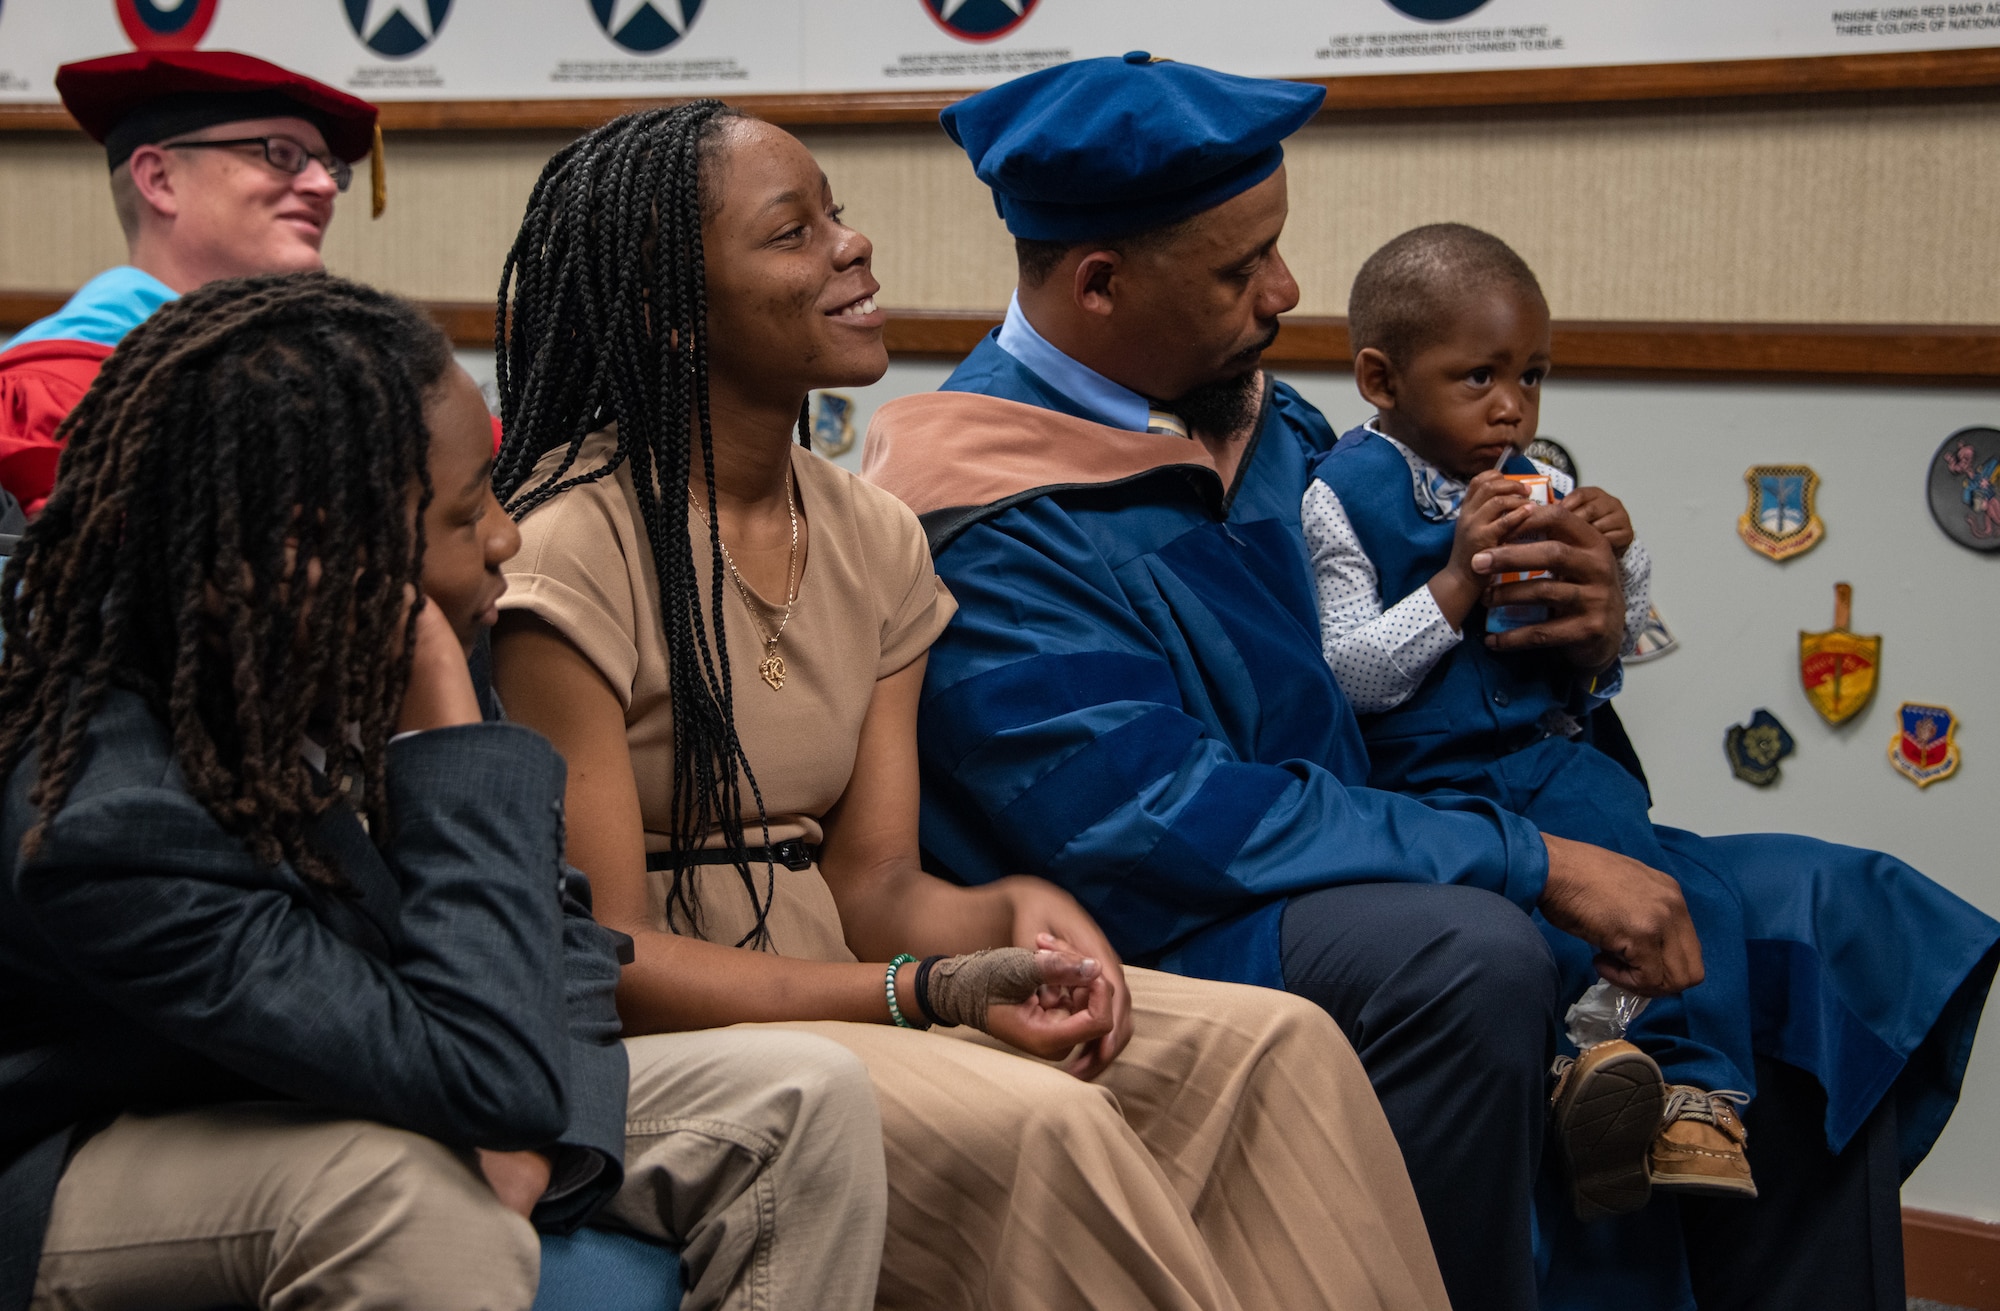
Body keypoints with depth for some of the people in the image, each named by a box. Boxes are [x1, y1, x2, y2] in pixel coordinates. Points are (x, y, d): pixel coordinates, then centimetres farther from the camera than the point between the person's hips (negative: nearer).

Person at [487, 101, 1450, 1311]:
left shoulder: (874, 540, 10)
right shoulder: (564, 550, -14)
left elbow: (873, 883, 5)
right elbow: (603, 954, -17)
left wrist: (1011, 914, -18)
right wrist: (926, 993, -24)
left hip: (830, 982, 7)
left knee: (1270, 1046, -10)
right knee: (1031, 1120, -31)